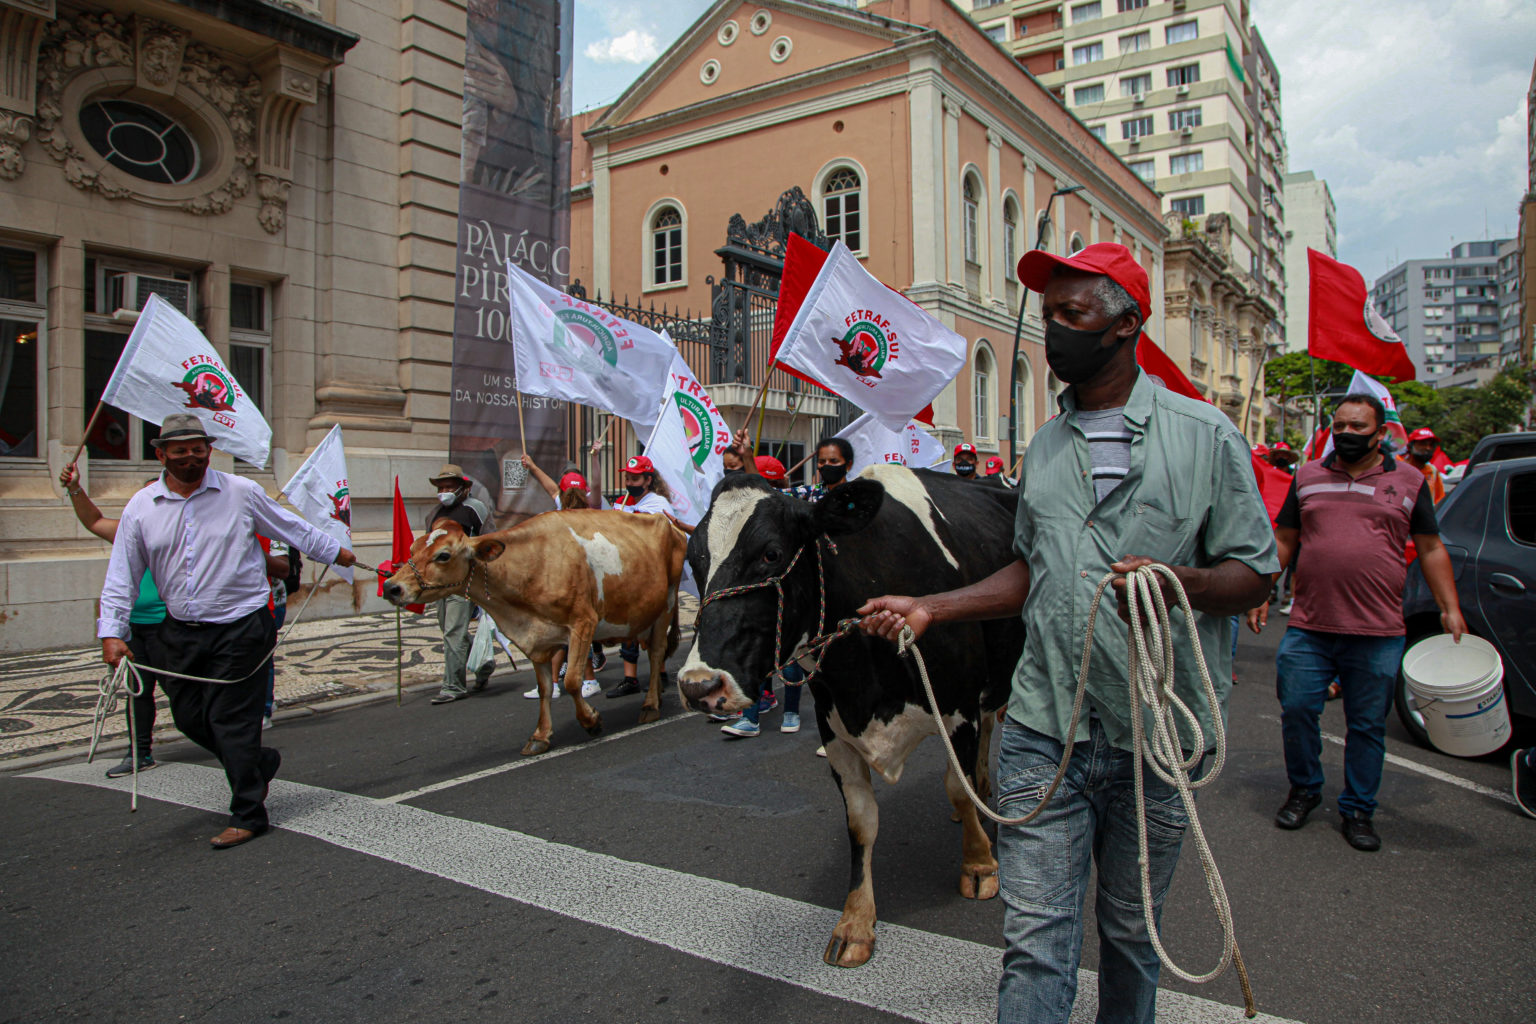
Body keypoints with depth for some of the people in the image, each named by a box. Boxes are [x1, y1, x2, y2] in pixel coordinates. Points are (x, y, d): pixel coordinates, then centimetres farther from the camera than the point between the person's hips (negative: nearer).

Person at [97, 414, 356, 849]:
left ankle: (247, 816, 10)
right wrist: (112, 633, -4)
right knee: (189, 716, 11)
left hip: (240, 627, -4)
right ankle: (258, 762, 36)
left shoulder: (241, 492, -4)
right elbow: (121, 577, 4)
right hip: (180, 630, 5)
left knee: (231, 721, -3)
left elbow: (293, 529, 8)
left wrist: (337, 552, 14)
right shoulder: (141, 508, 3)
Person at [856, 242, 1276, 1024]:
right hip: (1042, 731, 3)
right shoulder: (1044, 448, 12)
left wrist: (1178, 580, -23)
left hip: (1155, 735, -2)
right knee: (1035, 939, 3)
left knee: (1130, 931, 17)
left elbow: (1254, 573, -2)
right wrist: (930, 608, 10)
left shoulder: (1204, 436, -2)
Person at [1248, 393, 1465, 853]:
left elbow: (1431, 549, 10)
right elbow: (1283, 542, 14)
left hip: (1377, 634, -1)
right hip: (1308, 628, 1)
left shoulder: (1409, 481, 7)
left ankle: (1357, 810, 22)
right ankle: (1304, 789, 25)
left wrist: (1450, 608, 3)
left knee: (1367, 726, 7)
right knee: (1296, 710, 2)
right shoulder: (1307, 477, 10)